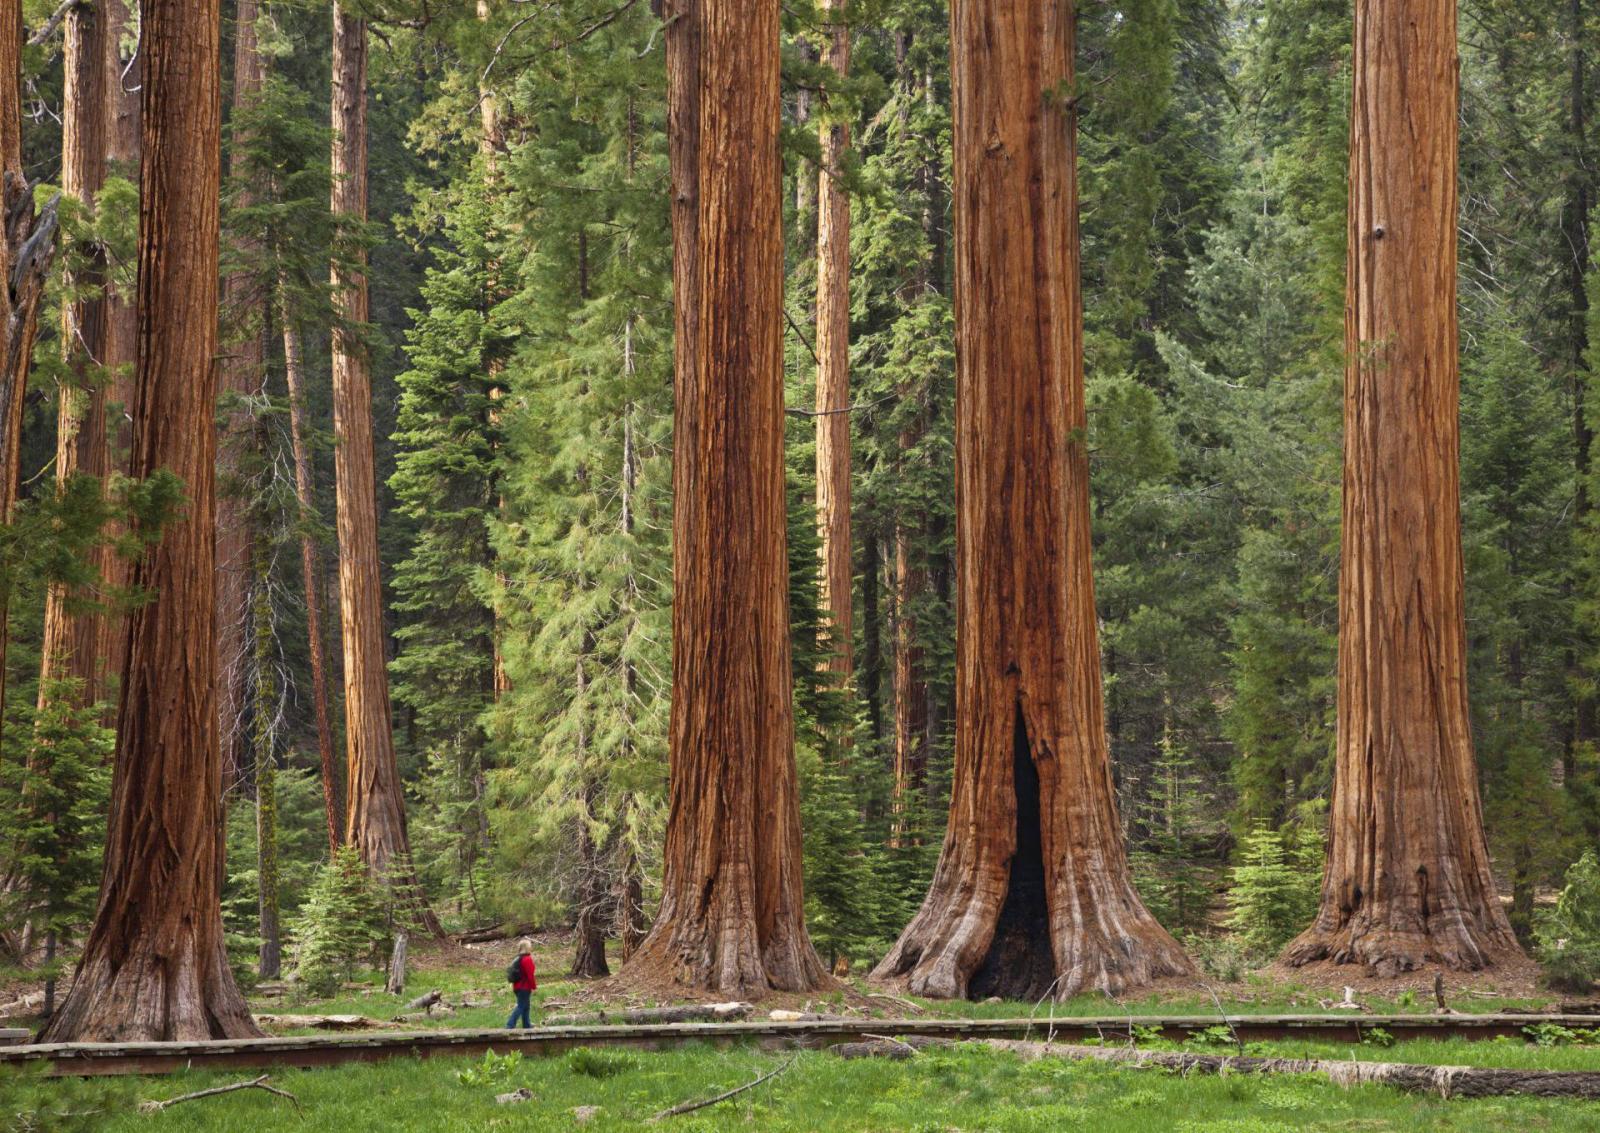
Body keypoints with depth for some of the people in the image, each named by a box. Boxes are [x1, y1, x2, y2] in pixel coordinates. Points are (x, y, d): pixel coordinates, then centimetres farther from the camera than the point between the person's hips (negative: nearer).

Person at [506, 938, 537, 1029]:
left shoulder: (518, 959, 10)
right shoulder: (527, 959, -18)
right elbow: (530, 975, -19)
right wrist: (533, 987, -12)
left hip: (518, 986, 9)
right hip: (525, 987, -9)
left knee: (525, 1006, 17)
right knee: (521, 1007, -6)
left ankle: (527, 1025, 23)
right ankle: (510, 1024, -11)